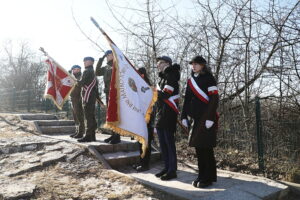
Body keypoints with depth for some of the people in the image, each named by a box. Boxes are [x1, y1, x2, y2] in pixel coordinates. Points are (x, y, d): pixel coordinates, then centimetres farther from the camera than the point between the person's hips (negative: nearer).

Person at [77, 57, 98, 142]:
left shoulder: (87, 71, -9)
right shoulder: (93, 72, 19)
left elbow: (81, 83, -14)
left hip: (88, 96, -9)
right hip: (93, 96, 9)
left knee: (88, 116, -9)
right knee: (91, 116, 11)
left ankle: (88, 136, -9)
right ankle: (92, 135, 17)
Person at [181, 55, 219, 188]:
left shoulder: (208, 78, -5)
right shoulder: (191, 80, 14)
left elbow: (214, 99, -12)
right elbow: (187, 100, 15)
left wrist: (210, 118, -19)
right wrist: (184, 116, 8)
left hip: (206, 118, -6)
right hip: (196, 118, 6)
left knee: (206, 148, -3)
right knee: (198, 147, 9)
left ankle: (208, 177, 9)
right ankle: (202, 175, 21)